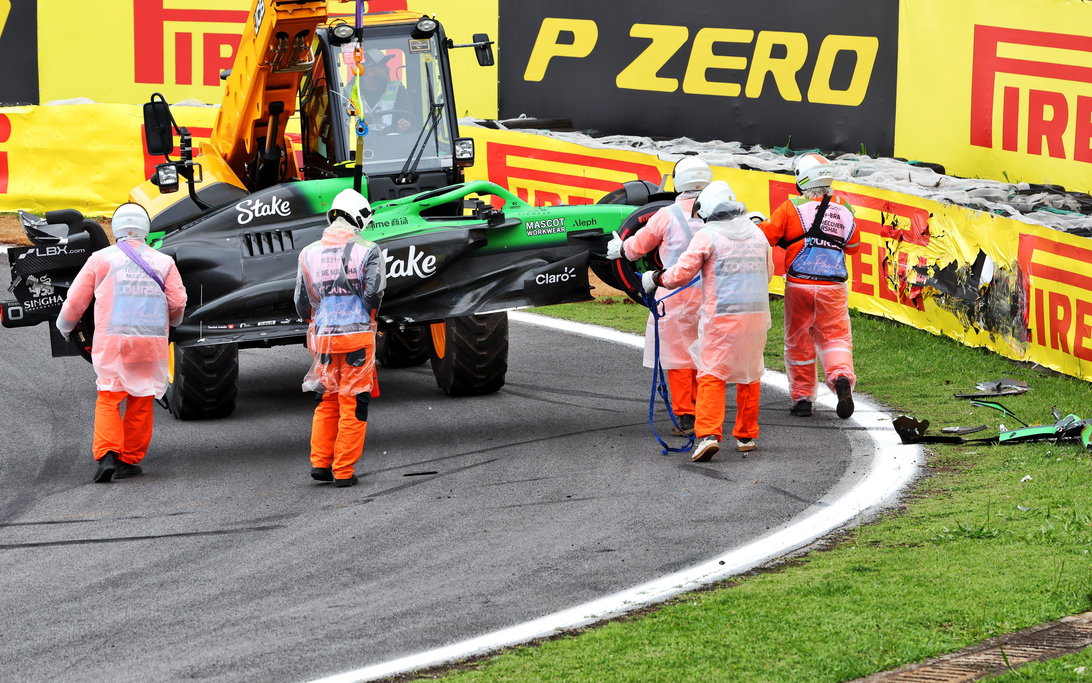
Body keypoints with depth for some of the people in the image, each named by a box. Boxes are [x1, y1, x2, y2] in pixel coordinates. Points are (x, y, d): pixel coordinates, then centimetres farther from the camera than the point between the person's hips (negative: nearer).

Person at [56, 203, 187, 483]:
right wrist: (172, 323, 28)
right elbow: (178, 302, 4)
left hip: (112, 341, -1)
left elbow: (76, 300, 8)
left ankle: (106, 455, -15)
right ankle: (130, 460, 12)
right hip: (152, 341, 1)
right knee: (141, 402, 10)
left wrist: (64, 327, 28)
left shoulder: (100, 260, 4)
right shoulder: (163, 262, 7)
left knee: (108, 399, 3)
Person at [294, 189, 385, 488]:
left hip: (322, 337, 3)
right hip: (357, 336, -3)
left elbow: (301, 302, 7)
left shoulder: (309, 253, 5)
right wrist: (367, 317, 9)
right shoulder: (367, 250, -5)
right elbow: (374, 292, -12)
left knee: (326, 402, 17)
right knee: (353, 405, 3)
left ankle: (320, 463, 14)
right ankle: (344, 471, 3)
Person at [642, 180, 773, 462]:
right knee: (750, 375, 16)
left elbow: (681, 274, -8)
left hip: (721, 318, -5)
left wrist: (656, 278, 11)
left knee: (711, 375, -4)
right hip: (756, 313, 5)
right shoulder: (756, 233, 10)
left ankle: (708, 434, -18)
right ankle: (746, 436, 23)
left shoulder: (707, 236, -8)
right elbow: (768, 273, 21)